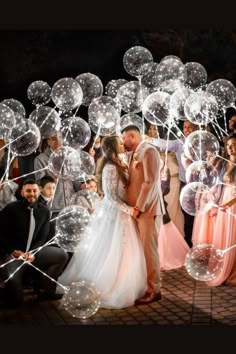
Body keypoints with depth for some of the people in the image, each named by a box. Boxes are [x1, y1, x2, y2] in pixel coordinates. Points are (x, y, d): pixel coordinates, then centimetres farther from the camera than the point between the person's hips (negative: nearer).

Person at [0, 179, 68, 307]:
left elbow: (42, 237, 3)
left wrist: (32, 253, -15)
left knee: (62, 255, -12)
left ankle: (46, 290, 1)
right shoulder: (11, 209, -10)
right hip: (11, 253, -5)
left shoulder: (44, 211, 1)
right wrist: (14, 251, -16)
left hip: (33, 251, 5)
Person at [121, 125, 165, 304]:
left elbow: (151, 182, -18)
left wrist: (139, 207, -19)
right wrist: (135, 207, 6)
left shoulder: (149, 151, -10)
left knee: (149, 249, -5)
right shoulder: (136, 154, 18)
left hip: (148, 209, -9)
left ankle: (154, 290, 3)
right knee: (142, 249, 11)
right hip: (139, 209, 9)